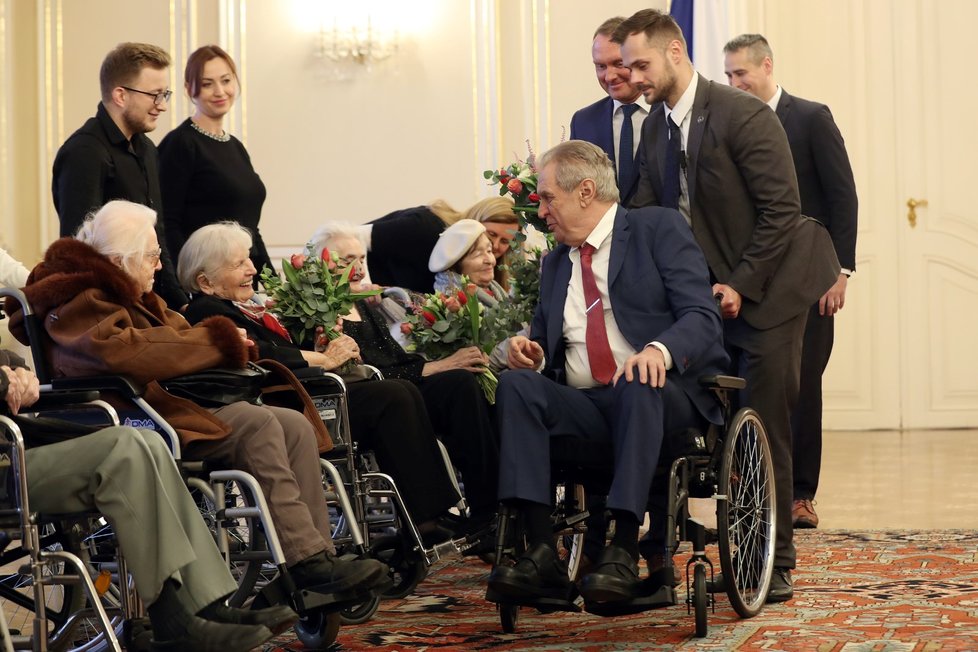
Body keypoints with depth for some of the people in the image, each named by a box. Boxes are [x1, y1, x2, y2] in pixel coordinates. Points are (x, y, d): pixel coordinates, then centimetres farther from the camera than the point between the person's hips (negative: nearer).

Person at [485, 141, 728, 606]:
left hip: (661, 396, -4)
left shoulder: (658, 229, 6)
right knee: (516, 384, -24)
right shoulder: (556, 262, 23)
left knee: (638, 385, -38)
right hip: (582, 406, 5)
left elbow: (702, 317, -7)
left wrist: (660, 350, -29)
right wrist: (530, 352, 1)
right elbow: (544, 345, 27)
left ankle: (623, 551, -40)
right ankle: (542, 554, -34)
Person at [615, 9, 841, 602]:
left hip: (766, 289, -7)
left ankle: (776, 566, 3)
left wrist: (740, 285, -18)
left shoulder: (744, 115, -17)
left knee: (765, 429, -5)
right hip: (712, 293, 7)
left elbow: (781, 211, -17)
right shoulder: (655, 129, 6)